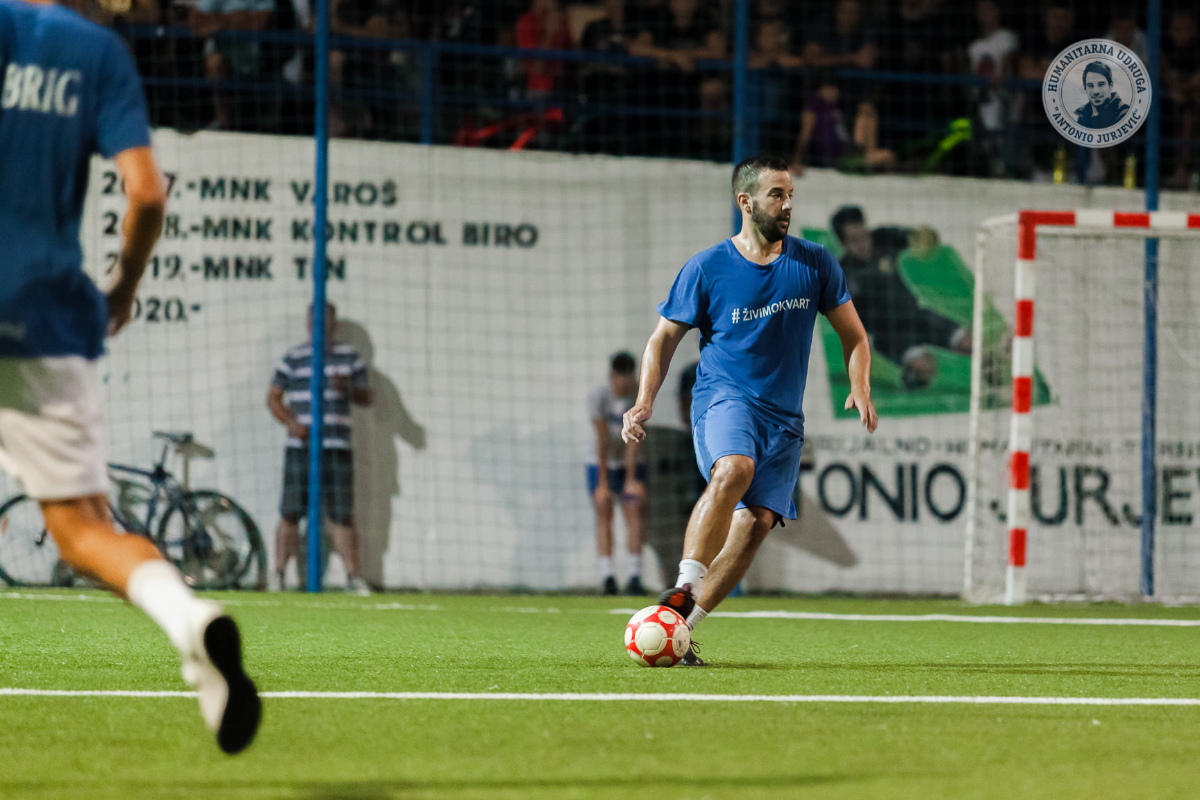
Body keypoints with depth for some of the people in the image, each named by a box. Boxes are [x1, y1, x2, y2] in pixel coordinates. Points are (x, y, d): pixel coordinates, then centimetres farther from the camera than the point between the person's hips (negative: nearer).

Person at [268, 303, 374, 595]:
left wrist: (349, 389, -10)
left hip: (337, 449, 1)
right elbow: (273, 397, 6)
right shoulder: (294, 358, 8)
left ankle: (353, 576, 4)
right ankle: (279, 574, 3)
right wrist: (290, 421, -12)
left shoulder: (349, 357, 12)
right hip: (300, 447, -1)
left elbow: (367, 397, 13)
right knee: (290, 513, -3)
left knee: (342, 514, 0)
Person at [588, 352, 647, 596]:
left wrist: (631, 479, -20)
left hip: (631, 464, 1)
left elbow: (634, 438, -19)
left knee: (634, 515, -10)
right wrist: (603, 481, -19)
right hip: (601, 465, -1)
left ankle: (635, 576, -13)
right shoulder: (598, 397, -17)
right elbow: (602, 439, -19)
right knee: (604, 515, -9)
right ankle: (606, 576, -13)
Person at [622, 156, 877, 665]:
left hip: (784, 415, 3)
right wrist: (645, 402, -8)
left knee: (758, 520, -13)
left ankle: (682, 624, -6)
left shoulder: (815, 264, 5)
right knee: (734, 469, -35)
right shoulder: (706, 269, -2)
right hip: (723, 397, -3)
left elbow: (853, 336, 13)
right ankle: (683, 590, -32)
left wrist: (860, 389, -6)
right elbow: (664, 338, 7)